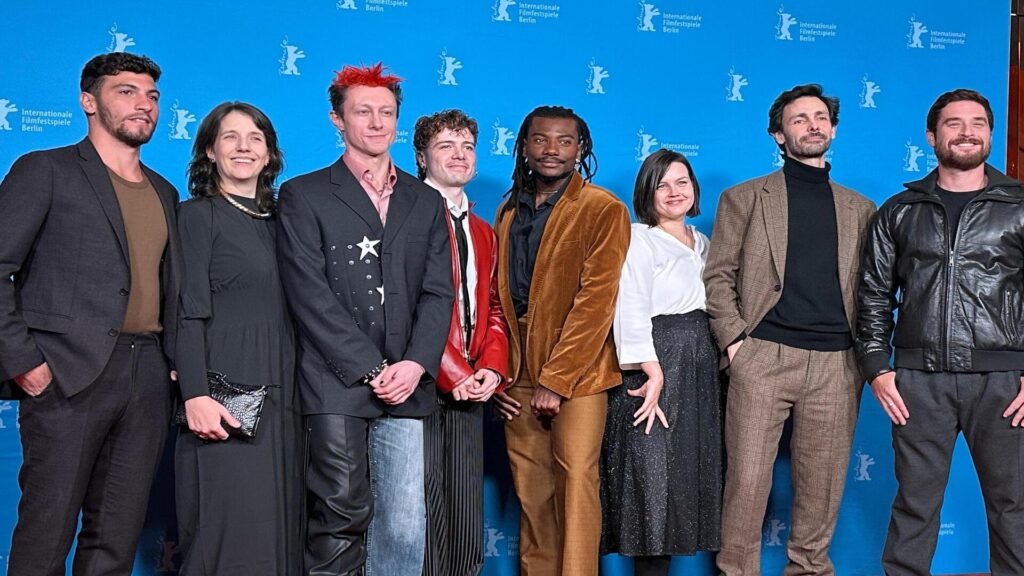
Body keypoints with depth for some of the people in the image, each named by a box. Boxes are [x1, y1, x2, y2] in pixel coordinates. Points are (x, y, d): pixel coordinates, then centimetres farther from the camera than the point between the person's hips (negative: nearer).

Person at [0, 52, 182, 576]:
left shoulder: (165, 193, 19)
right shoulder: (45, 170, 2)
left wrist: (174, 365, 8)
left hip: (148, 378, 5)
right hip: (69, 375, -5)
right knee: (46, 532, -1)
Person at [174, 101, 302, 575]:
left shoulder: (276, 220, 16)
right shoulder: (198, 215, 0)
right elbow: (189, 313, -8)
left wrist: (294, 392, 10)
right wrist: (195, 396, -18)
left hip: (279, 395, 6)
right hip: (225, 397, -6)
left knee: (277, 526, 8)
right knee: (230, 528, -5)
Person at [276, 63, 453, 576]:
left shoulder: (427, 202, 18)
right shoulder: (303, 196, 6)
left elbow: (439, 293, 10)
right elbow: (309, 294, -4)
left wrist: (415, 364, -7)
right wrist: (371, 370, -10)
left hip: (405, 386, 3)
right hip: (336, 383, -3)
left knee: (405, 525, 0)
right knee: (342, 514, -6)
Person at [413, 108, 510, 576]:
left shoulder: (483, 233, 21)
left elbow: (494, 309, 16)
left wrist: (492, 368, -1)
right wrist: (453, 374, -13)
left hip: (469, 390, 7)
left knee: (467, 522, 8)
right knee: (422, 515, -4)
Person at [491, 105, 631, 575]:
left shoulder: (604, 210, -4)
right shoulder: (509, 212, 14)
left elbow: (596, 300, -11)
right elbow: (495, 297, 13)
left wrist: (556, 379, -15)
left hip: (576, 373, -4)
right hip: (518, 376, 5)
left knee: (575, 477, -9)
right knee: (531, 488, 7)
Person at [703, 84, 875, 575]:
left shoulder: (859, 209, 16)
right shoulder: (745, 198, 8)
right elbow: (718, 276, 3)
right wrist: (734, 340, -7)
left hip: (836, 364, 3)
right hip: (763, 358, -2)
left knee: (822, 482, 7)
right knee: (747, 478, -3)